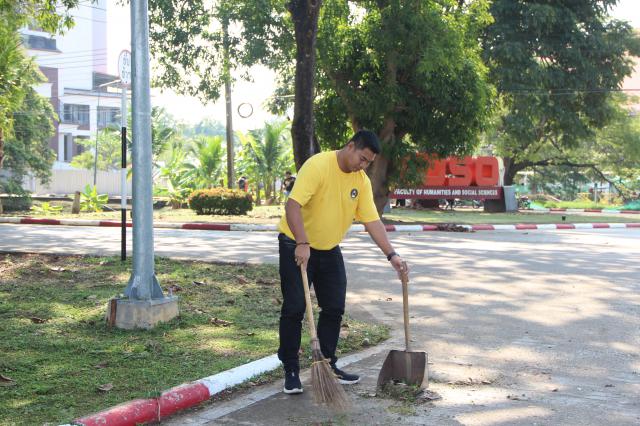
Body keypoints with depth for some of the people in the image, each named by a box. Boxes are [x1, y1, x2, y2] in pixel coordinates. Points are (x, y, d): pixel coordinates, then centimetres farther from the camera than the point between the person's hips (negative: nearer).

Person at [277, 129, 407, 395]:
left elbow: (372, 221, -1)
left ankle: (328, 365, 20)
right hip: (297, 246, -7)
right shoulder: (318, 166, -22)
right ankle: (291, 370, 7)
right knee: (294, 309, -5)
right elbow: (293, 205, -30)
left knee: (334, 309, 7)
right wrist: (302, 244, -37)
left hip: (330, 250, 7)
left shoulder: (362, 181, -1)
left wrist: (391, 254, -10)